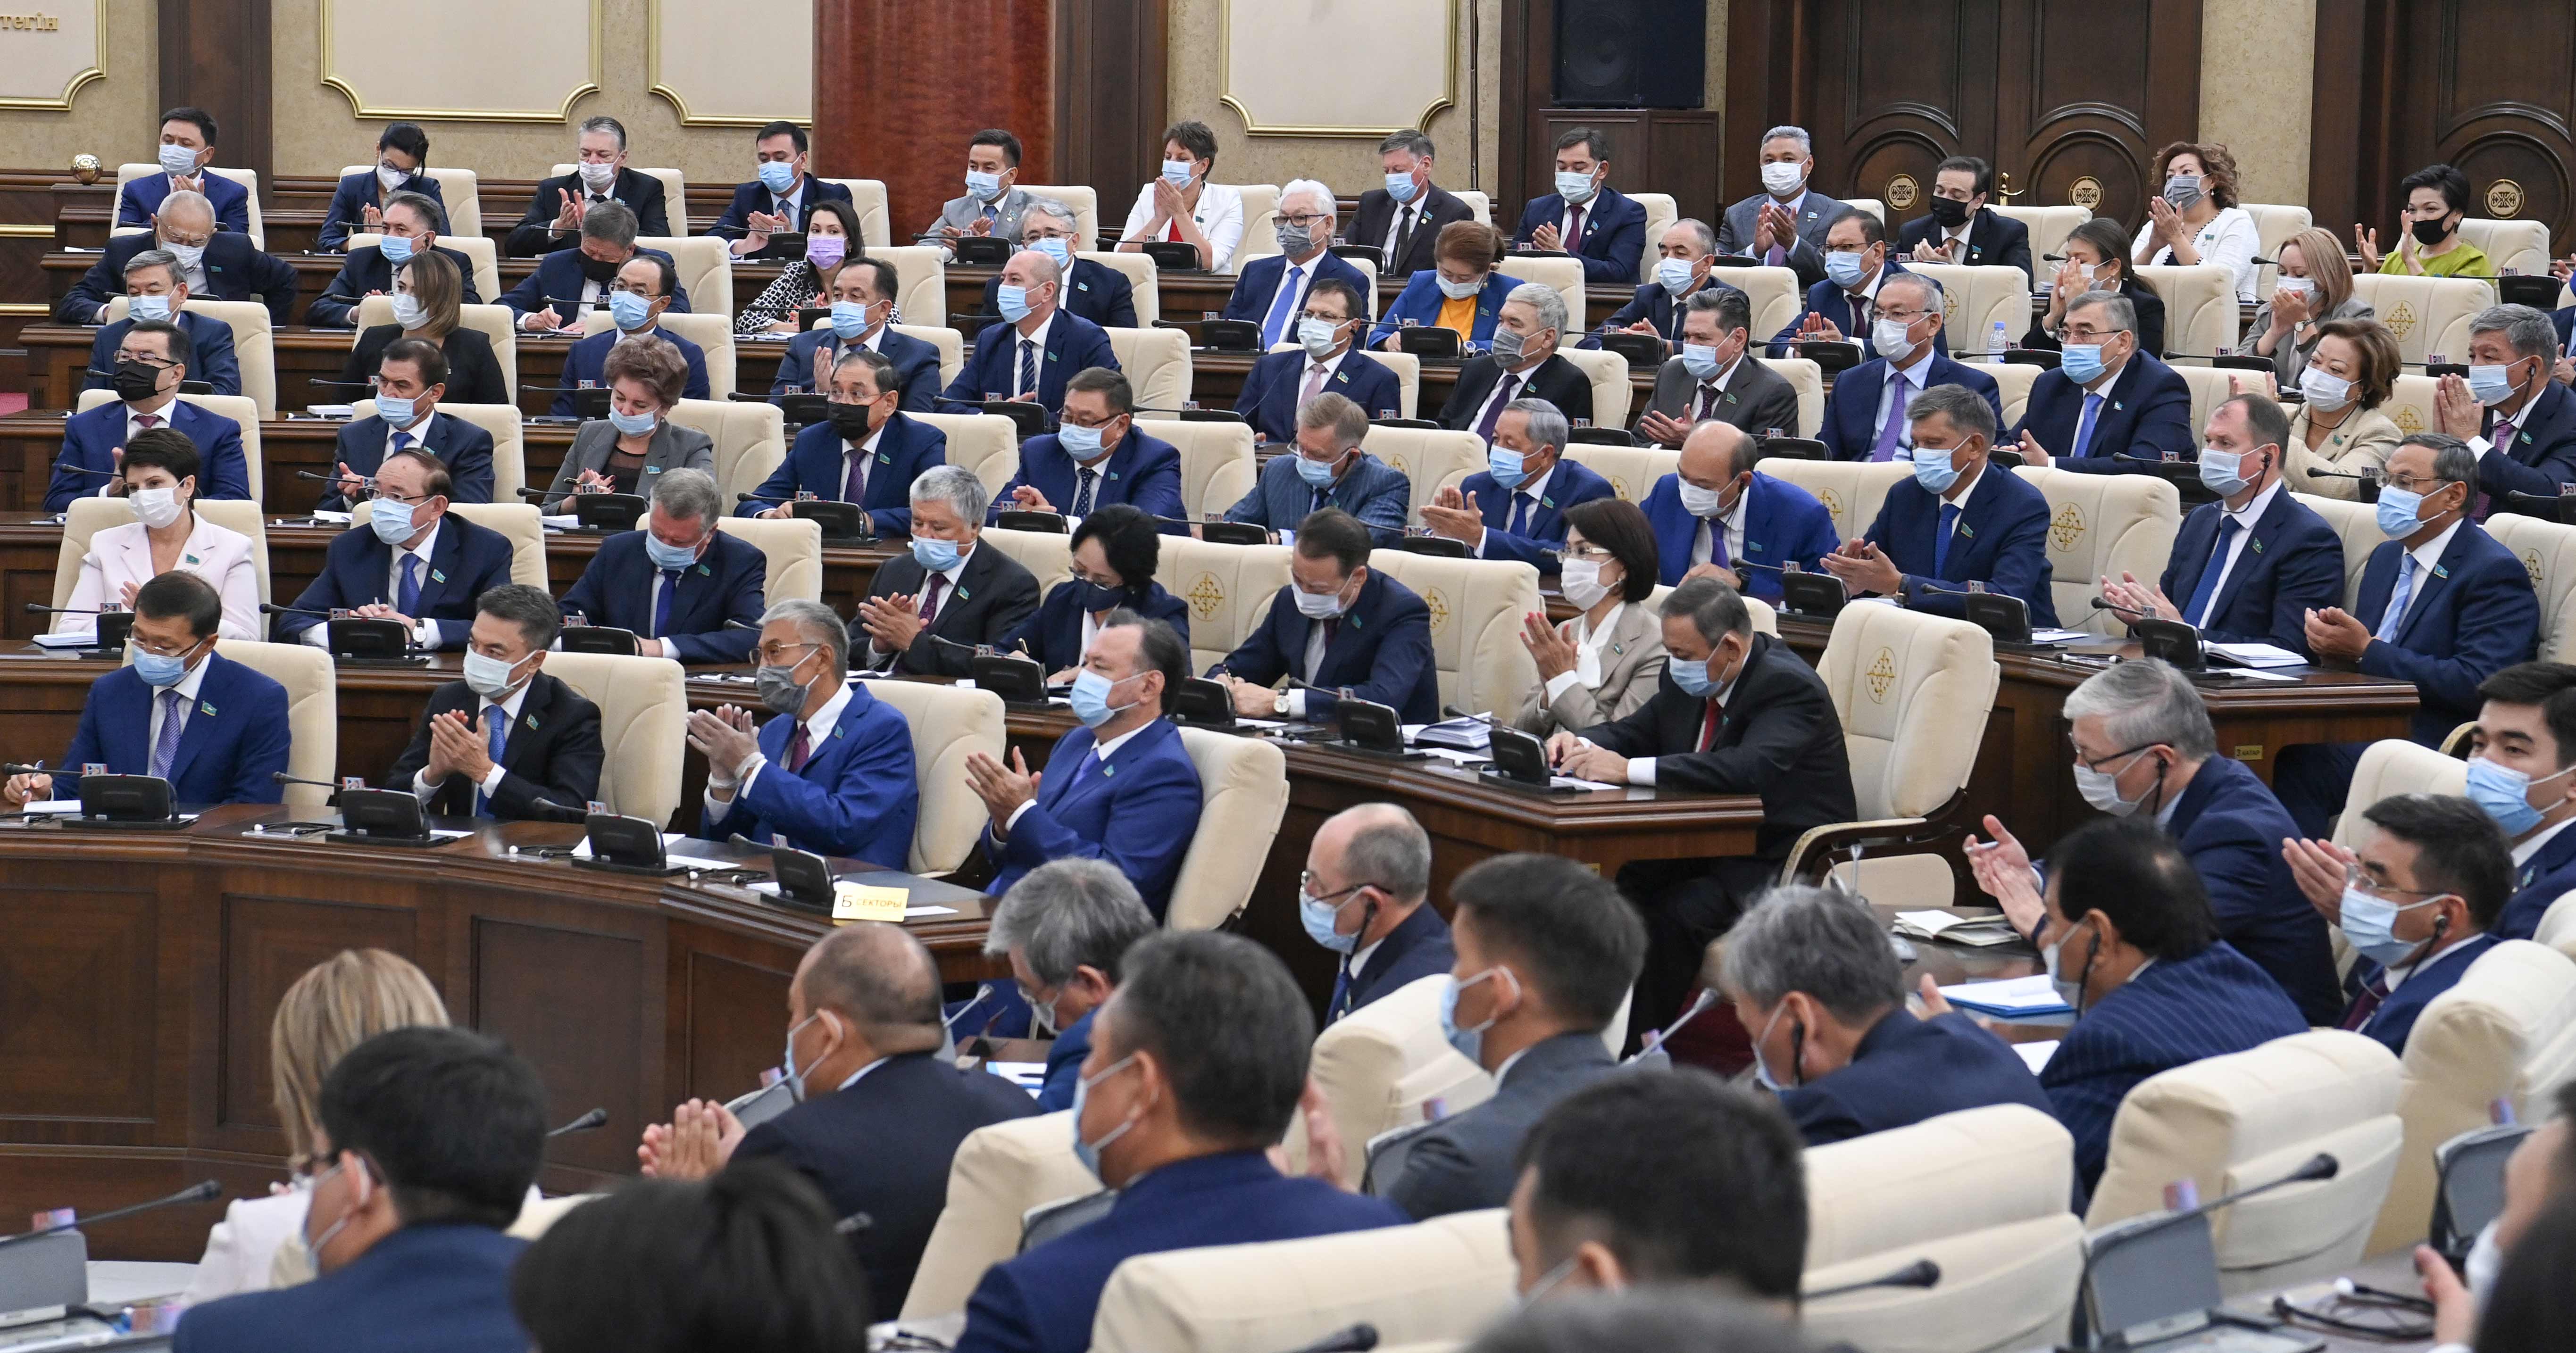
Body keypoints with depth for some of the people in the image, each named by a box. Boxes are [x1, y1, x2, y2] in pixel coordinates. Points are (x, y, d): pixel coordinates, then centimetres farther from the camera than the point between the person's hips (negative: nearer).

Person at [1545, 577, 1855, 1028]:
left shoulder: (1789, 686, -21)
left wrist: (1629, 770, -40)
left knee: (1675, 915, -30)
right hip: (1709, 846, 8)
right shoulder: (1687, 678, 5)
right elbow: (1637, 732, 17)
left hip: (1783, 861, -8)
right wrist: (1582, 743, -9)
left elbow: (1752, 768, -36)